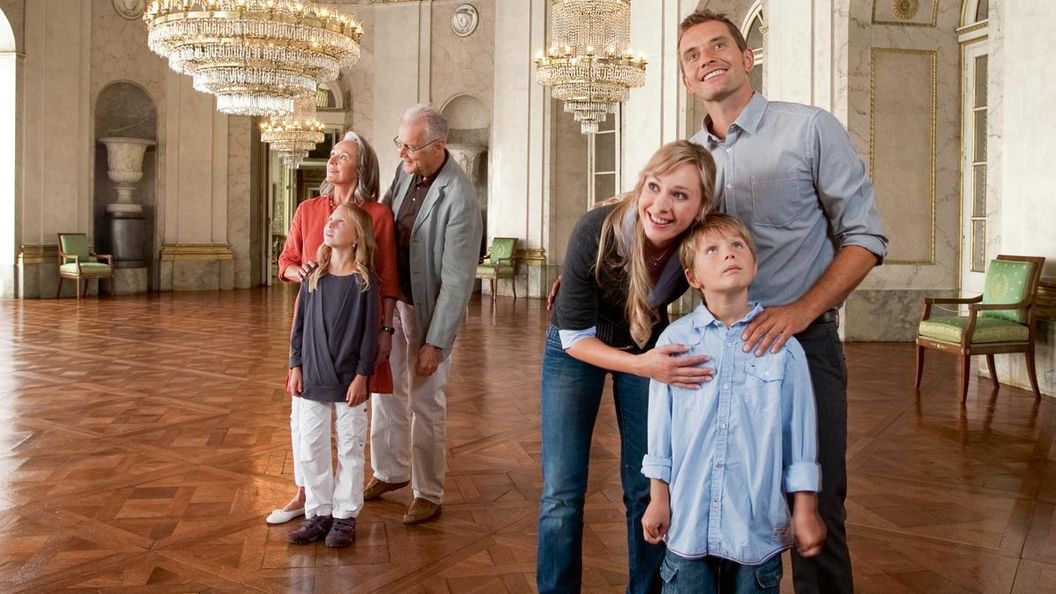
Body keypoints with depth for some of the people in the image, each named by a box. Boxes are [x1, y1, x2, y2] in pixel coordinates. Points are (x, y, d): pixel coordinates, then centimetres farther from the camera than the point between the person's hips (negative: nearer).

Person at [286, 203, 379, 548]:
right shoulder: (313, 278, 3)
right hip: (313, 379, 4)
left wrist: (361, 376, -11)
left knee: (350, 450, 7)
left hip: (349, 382, -4)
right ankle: (318, 512, 24)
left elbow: (370, 333, -8)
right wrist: (296, 366, 3)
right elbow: (300, 325, 8)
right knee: (310, 450, 9)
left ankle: (345, 516, 20)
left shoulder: (364, 281, -8)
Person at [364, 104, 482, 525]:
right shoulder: (405, 171, -2)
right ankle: (390, 472, 38)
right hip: (390, 300, 7)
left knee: (426, 404, 5)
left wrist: (435, 343, -20)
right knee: (386, 391, 18)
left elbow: (457, 280, -22)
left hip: (426, 310, -7)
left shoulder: (458, 198, -24)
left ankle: (428, 494, 22)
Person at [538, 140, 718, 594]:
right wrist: (642, 366, -39)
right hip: (576, 347, -2)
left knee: (647, 487, 4)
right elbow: (575, 338, -24)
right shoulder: (596, 231, -32)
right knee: (562, 491, -4)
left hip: (649, 346, 2)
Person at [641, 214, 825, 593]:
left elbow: (800, 432, 0)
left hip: (758, 523, 0)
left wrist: (805, 508, 3)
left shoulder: (782, 345, -5)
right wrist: (659, 497, 4)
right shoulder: (675, 340, -5)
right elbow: (660, 426, 1)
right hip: (687, 518, 0)